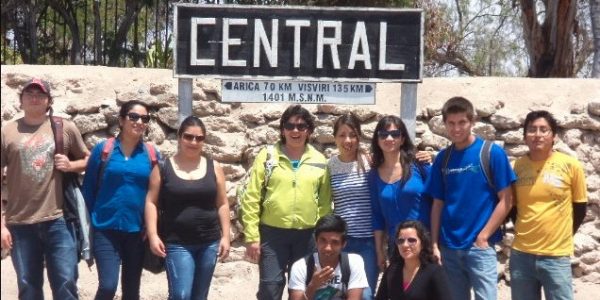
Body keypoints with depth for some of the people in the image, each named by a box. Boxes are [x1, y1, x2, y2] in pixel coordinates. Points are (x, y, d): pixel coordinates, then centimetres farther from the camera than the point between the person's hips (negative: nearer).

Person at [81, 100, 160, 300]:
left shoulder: (151, 154, 2)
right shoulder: (103, 149, -3)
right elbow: (88, 188, 2)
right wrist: (88, 223, 1)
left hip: (137, 231, 2)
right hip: (106, 230, -2)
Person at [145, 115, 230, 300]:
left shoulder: (214, 167, 5)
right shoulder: (163, 167, -1)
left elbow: (222, 204, 8)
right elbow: (151, 202, -2)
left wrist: (225, 236, 2)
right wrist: (153, 235, -10)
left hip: (209, 243, 3)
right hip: (177, 243, -3)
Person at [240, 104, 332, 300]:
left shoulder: (320, 161, 5)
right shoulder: (267, 156, -2)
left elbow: (325, 203, 7)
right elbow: (251, 199, -4)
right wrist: (252, 237, -8)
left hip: (307, 235, 2)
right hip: (272, 233, -2)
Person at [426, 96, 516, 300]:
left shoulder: (492, 153, -6)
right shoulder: (442, 158, 6)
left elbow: (506, 201, -6)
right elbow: (438, 204, 9)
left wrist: (483, 237, -10)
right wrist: (435, 244, 2)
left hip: (480, 246, -4)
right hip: (449, 247, 4)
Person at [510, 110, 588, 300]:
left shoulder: (570, 165, -5)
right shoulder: (518, 166, 1)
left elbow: (580, 208, 5)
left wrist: (562, 236, 9)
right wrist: (524, 232, 8)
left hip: (556, 256, -2)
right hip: (521, 254, 3)